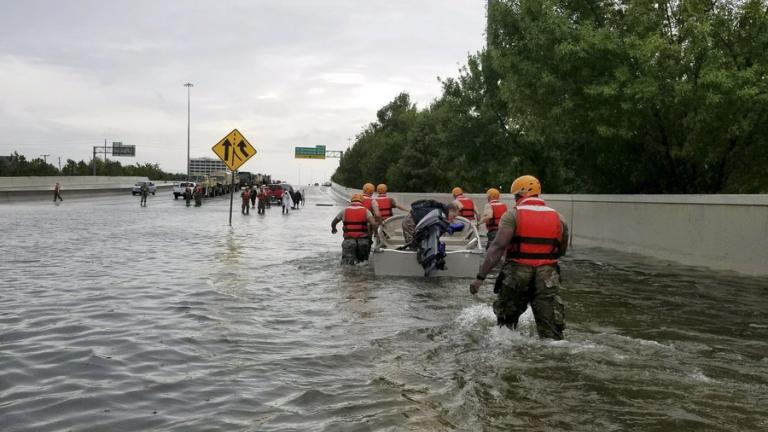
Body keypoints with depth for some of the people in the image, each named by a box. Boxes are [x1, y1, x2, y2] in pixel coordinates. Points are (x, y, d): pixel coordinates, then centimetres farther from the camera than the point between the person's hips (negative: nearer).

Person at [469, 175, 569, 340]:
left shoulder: (513, 215, -5)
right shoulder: (558, 218, 8)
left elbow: (498, 247, -14)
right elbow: (561, 251, 17)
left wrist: (480, 277, -16)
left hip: (517, 273, -2)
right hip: (548, 276, 2)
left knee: (505, 323, 19)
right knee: (552, 330, 4)